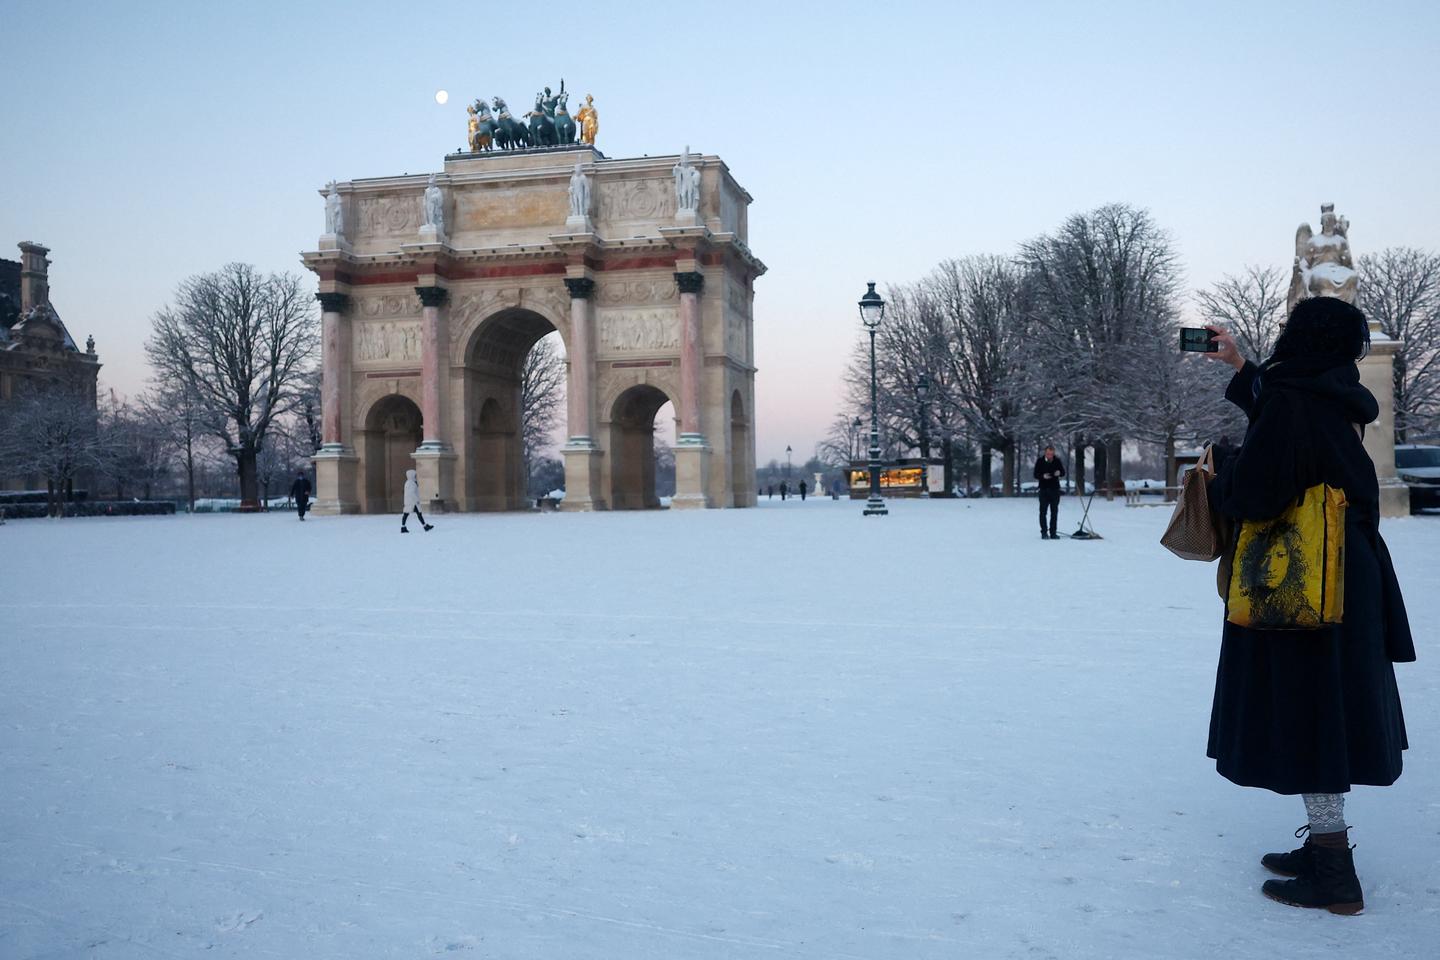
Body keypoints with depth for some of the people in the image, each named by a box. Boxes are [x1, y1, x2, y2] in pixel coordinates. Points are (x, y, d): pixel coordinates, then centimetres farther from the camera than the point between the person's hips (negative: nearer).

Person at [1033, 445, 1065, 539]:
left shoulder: (1057, 461, 4)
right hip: (1044, 490, -2)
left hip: (1055, 490, 2)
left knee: (1054, 512, 5)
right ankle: (1044, 533, 3)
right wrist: (1043, 476, -21)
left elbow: (1063, 473, 10)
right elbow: (1036, 475, -1)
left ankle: (1053, 533, 11)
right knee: (1043, 512, -1)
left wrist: (1059, 473, -14)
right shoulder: (1040, 461, -1)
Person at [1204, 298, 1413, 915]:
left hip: (1299, 584, -9)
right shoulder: (1336, 398, 10)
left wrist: (1222, 461, -1)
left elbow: (1251, 493, -22)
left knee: (1306, 713, -2)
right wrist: (1238, 366, 37)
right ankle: (1326, 845, 27)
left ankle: (1333, 876, 4)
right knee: (1329, 705, 16)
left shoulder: (1291, 404, -16)